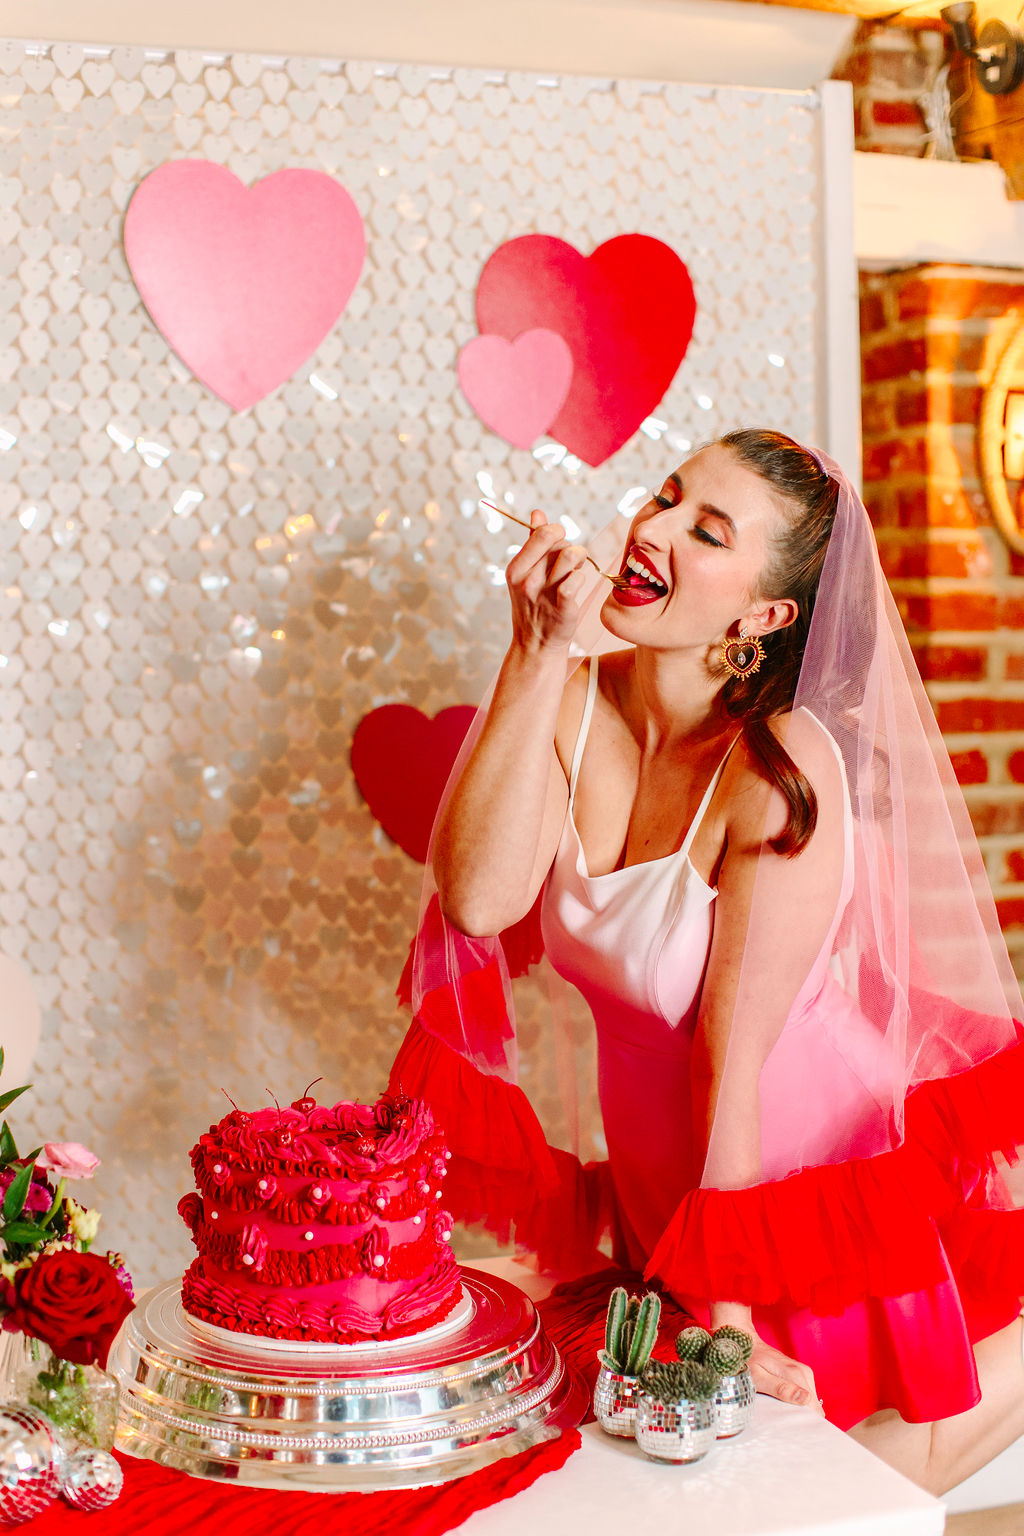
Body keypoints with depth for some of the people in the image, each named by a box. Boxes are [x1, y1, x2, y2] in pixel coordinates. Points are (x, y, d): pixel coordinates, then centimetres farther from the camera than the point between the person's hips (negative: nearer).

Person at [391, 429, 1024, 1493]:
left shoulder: (785, 768, -26)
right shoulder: (577, 702, -10)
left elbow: (733, 1053, -23)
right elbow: (479, 899, -24)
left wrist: (722, 1298, -16)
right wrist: (539, 654, -26)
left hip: (806, 1183, -5)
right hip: (662, 1186, 5)